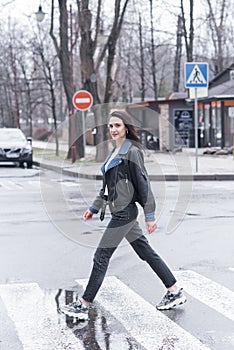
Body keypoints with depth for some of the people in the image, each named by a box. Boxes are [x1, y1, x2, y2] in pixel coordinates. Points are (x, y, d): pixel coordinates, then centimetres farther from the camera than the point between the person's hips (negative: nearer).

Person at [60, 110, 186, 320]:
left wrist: (149, 215, -14)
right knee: (146, 252, 12)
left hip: (124, 212, -10)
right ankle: (175, 292, 19)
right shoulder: (115, 153, 15)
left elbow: (143, 183, -13)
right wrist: (94, 208, 23)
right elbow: (108, 185, 23)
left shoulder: (132, 151, -12)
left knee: (101, 257, -4)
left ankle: (83, 306, 3)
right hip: (122, 212, 10)